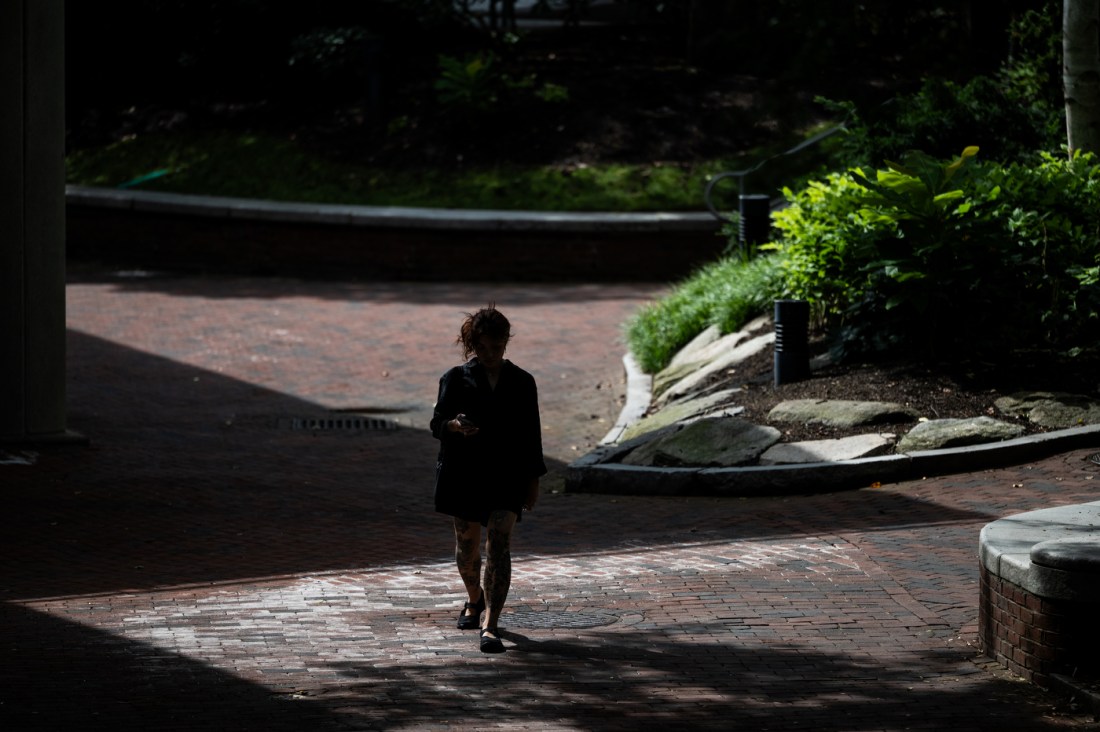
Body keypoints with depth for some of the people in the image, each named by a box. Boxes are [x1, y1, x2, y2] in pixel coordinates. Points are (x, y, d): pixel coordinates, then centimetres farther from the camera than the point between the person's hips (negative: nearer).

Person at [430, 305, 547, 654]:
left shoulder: (522, 382, 7)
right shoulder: (456, 379, 3)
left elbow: (531, 433, 10)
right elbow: (437, 424, 1)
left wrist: (533, 479, 8)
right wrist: (455, 425, -23)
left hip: (507, 475, 0)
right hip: (464, 473, 0)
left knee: (499, 545, -13)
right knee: (467, 545, 11)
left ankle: (490, 626, -17)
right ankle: (474, 600, 42)